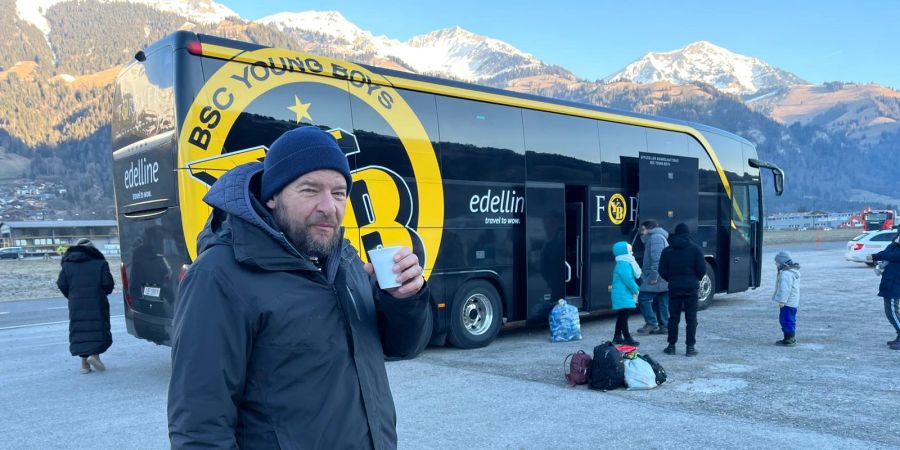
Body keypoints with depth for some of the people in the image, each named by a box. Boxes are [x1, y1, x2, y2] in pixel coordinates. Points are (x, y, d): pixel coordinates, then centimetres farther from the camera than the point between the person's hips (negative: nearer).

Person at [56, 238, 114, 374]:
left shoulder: (68, 264, 9)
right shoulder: (99, 262, 0)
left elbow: (61, 284, 2)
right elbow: (108, 283, -7)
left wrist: (72, 296, 16)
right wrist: (103, 293, 12)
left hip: (76, 304, 3)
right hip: (96, 302, -3)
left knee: (79, 329, 8)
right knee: (99, 328, 5)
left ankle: (84, 362, 8)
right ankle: (94, 354, -14)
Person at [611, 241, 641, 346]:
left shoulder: (626, 263, 16)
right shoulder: (623, 265, -18)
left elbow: (631, 278, 20)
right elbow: (628, 280, -21)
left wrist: (635, 289, 10)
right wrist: (636, 290, -10)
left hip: (622, 295, 11)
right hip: (623, 296, -11)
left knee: (621, 316, 15)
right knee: (624, 316, -8)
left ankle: (617, 337, 21)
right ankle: (627, 338, -6)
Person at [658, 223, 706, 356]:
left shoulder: (668, 250, 1)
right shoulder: (695, 249, -4)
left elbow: (662, 271, -1)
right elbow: (702, 270, -7)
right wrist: (695, 280, 11)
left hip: (674, 287, 2)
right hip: (691, 287, -1)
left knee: (674, 317, 9)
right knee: (691, 318, 4)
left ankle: (671, 346, 11)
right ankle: (690, 347, 4)